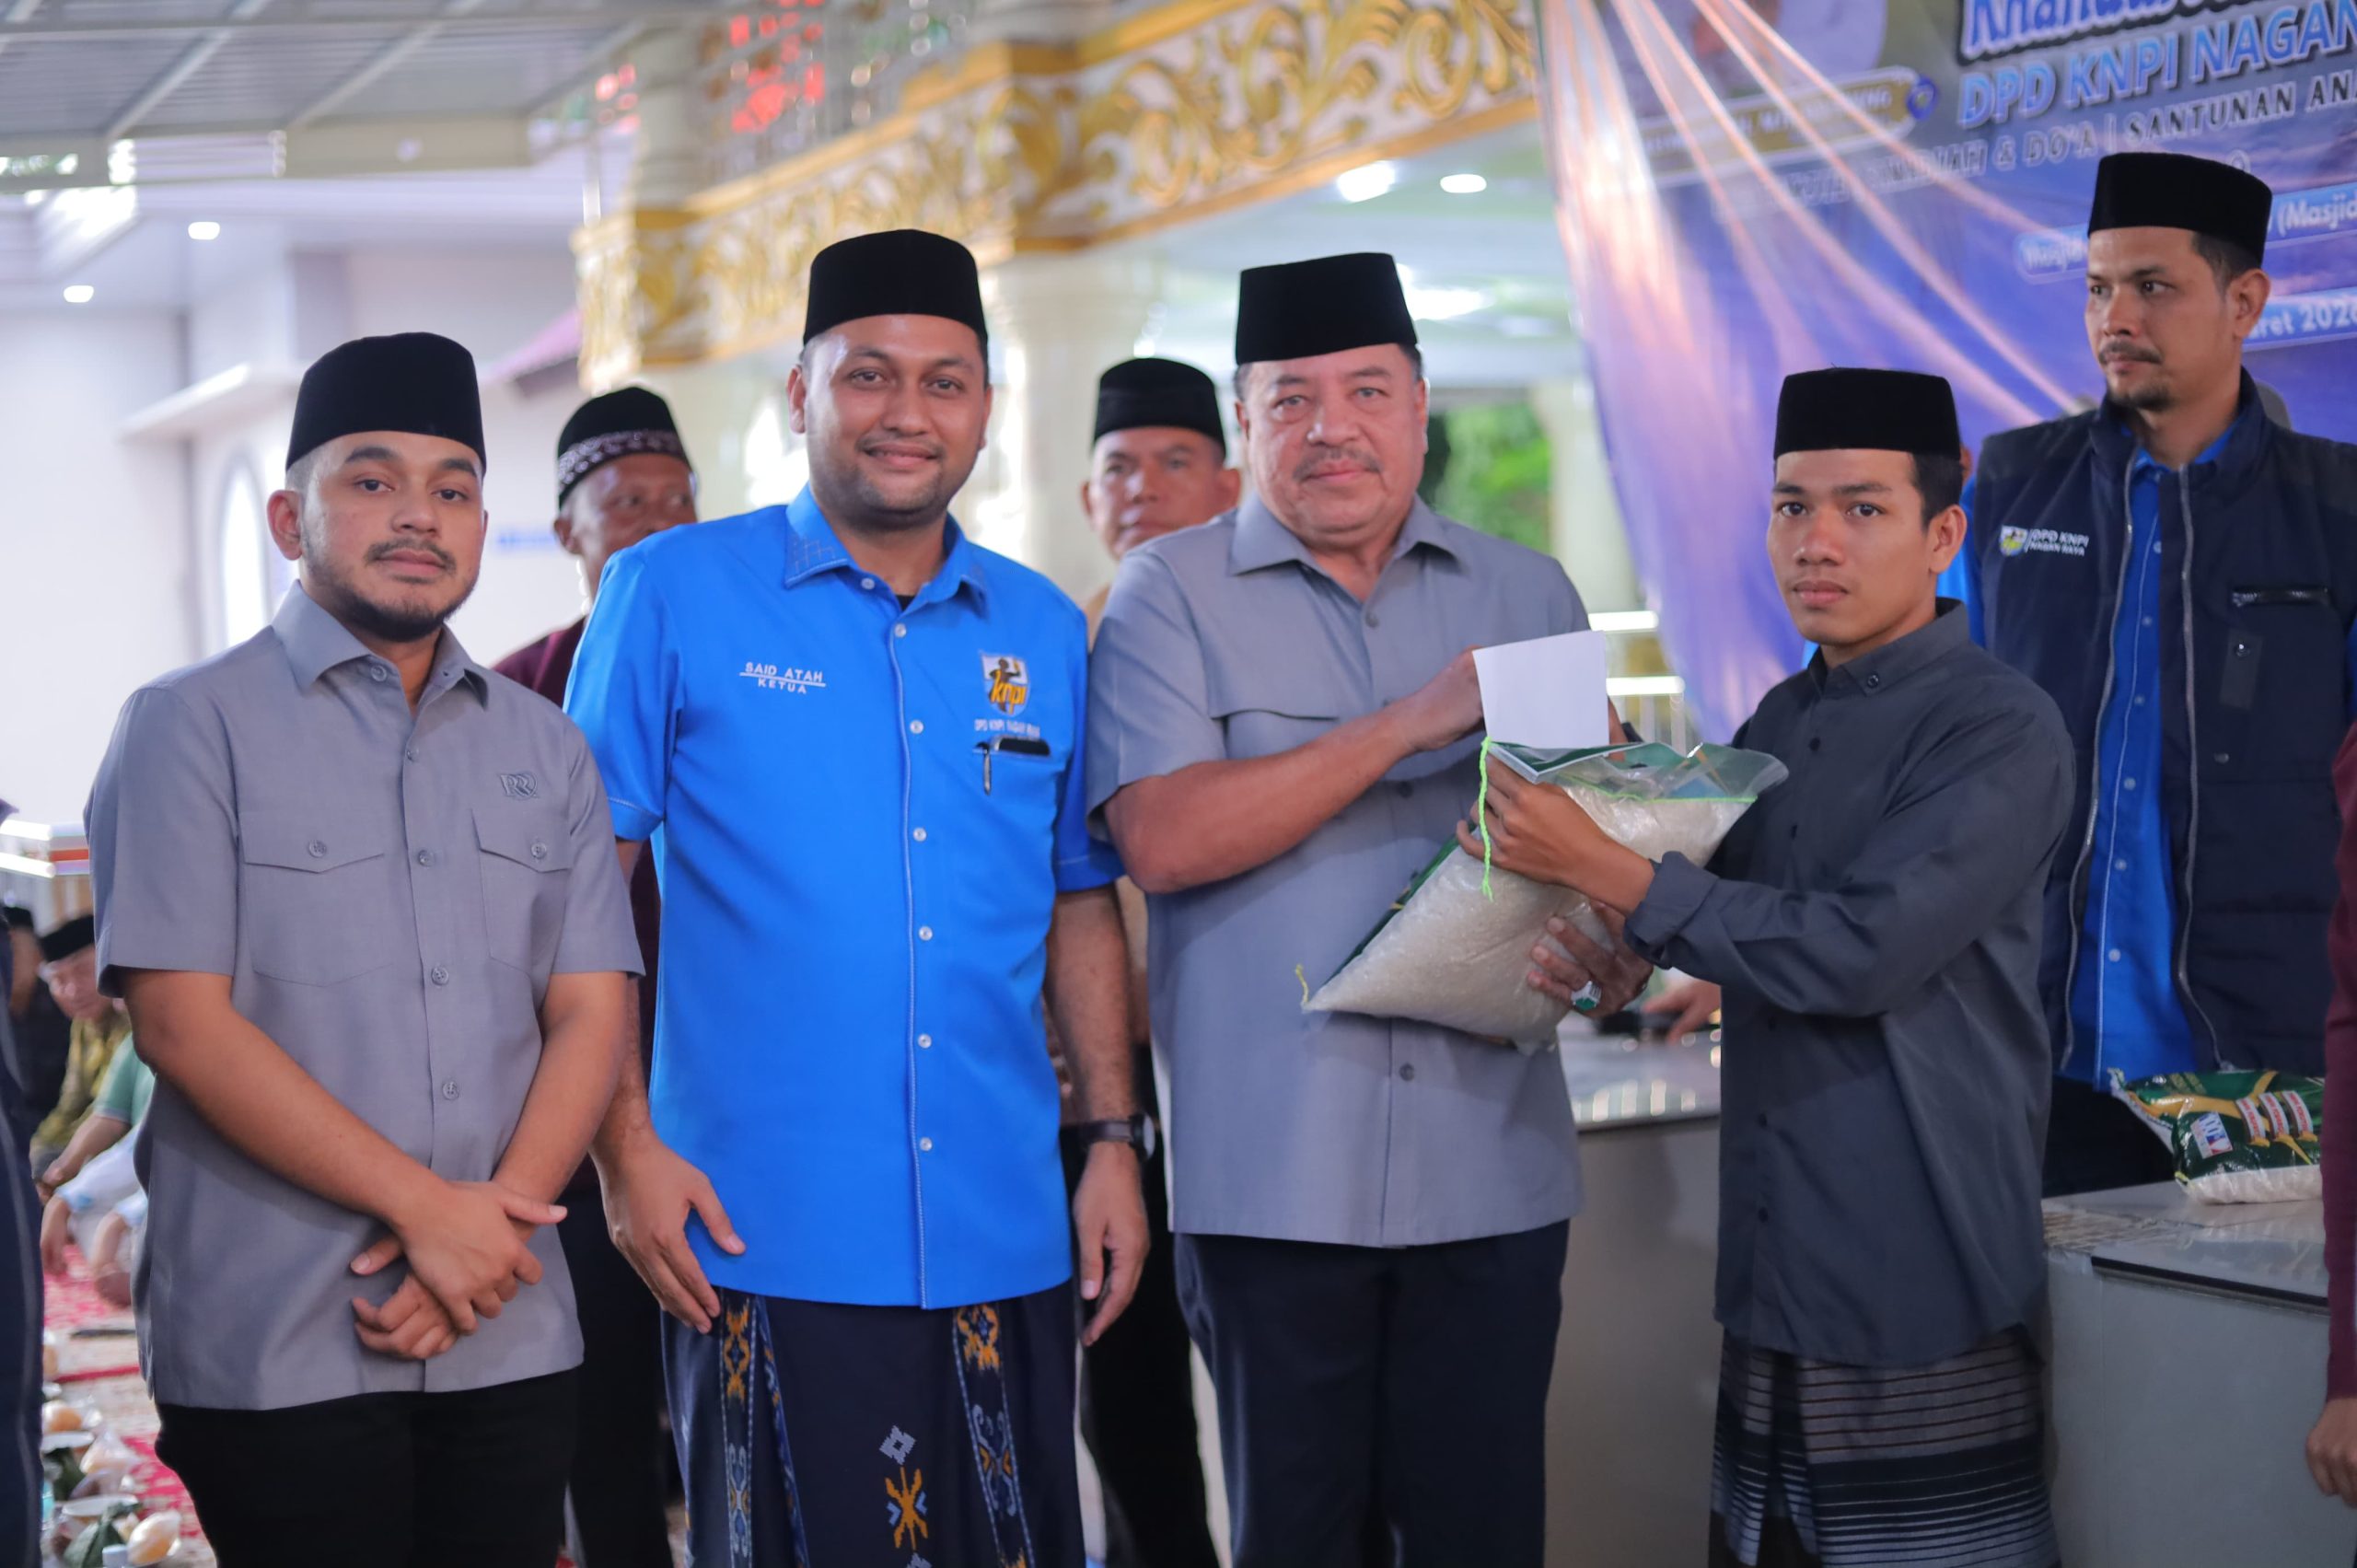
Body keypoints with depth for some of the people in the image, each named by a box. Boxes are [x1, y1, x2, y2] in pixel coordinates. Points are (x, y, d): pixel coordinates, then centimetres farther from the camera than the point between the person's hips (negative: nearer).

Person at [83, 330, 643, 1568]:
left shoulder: (544, 747, 12)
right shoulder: (194, 725, -2)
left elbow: (591, 1013, 6)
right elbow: (183, 1023, -10)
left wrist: (490, 1227, -10)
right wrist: (427, 1208, -14)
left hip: (509, 1341, 4)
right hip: (275, 1357, -4)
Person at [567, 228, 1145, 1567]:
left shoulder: (1043, 629, 10)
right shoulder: (673, 594, -2)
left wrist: (1113, 1139, 9)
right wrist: (625, 1144, -9)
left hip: (1003, 1241, 4)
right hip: (761, 1242, -4)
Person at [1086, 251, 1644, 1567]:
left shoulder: (1527, 595, 13)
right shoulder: (1173, 595, 2)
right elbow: (1163, 839, -12)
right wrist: (1409, 725, -15)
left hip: (1491, 1163, 3)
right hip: (1273, 1172, -2)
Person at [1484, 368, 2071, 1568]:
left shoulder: (1999, 732, -11)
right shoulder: (1776, 725, 12)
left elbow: (1854, 951, -21)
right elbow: (1722, 917, 22)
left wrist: (1604, 871, -18)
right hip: (1773, 1291, 7)